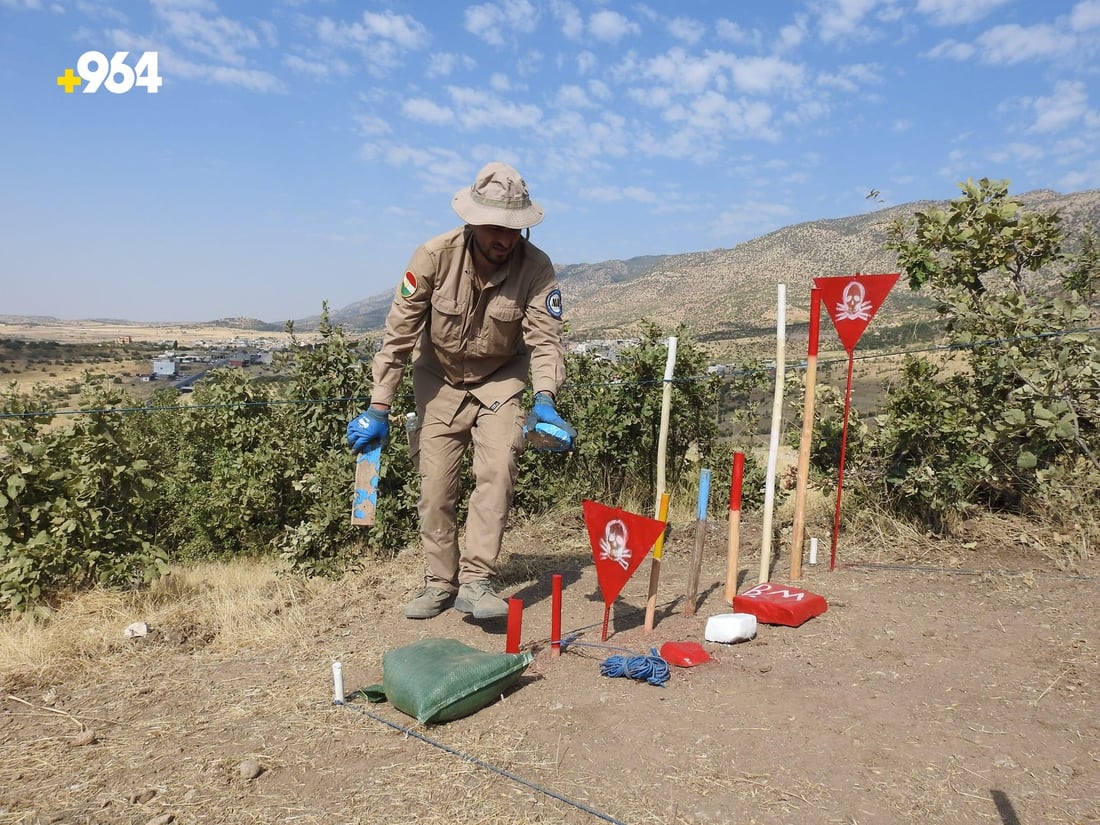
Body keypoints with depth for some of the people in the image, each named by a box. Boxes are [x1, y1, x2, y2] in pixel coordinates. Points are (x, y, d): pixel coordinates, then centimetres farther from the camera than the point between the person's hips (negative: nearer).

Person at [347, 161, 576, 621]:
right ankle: (440, 583, 14)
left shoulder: (536, 267, -20)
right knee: (435, 486, 0)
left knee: (497, 471, -18)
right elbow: (398, 336, -18)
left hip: (499, 379, 0)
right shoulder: (435, 256, -21)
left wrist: (544, 402, -41)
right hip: (440, 379, 0)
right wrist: (378, 410, -18)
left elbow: (545, 339, -23)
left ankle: (475, 580, -10)